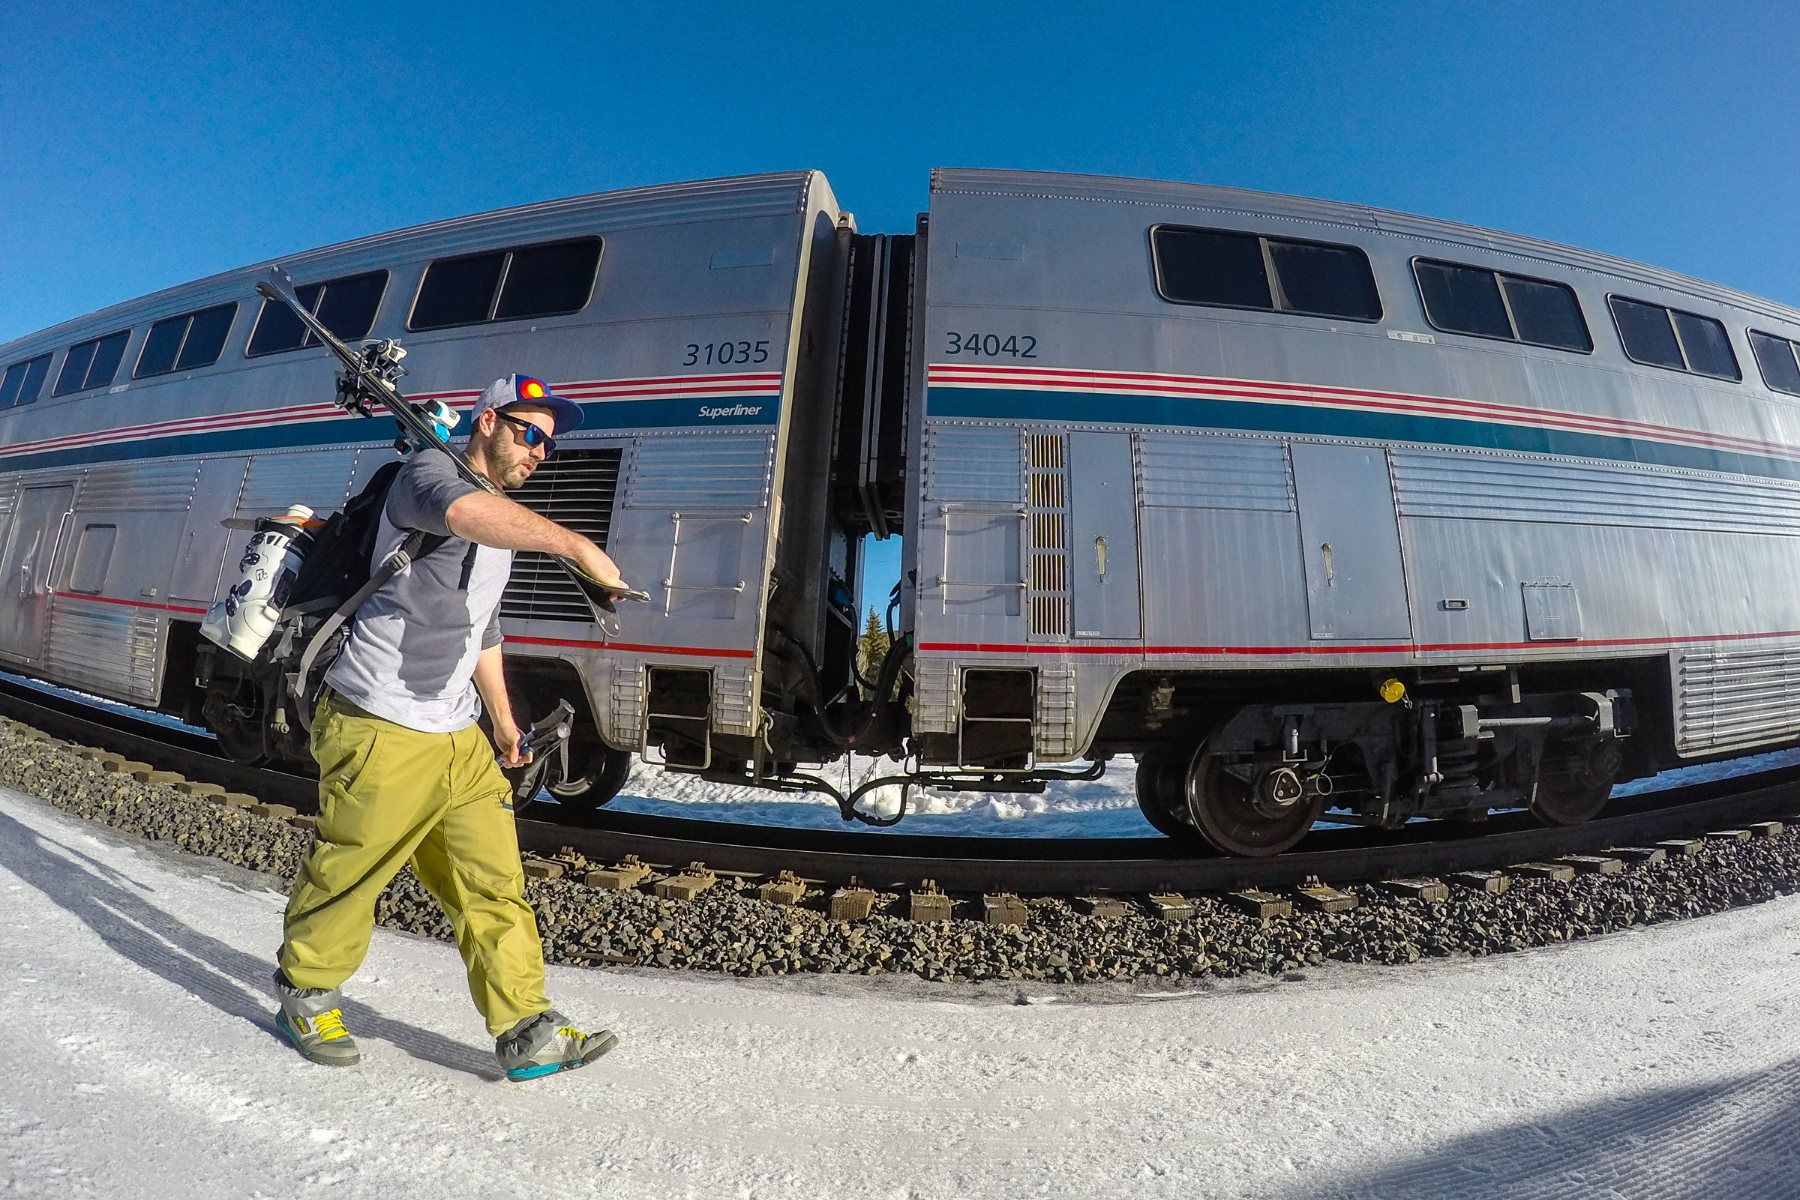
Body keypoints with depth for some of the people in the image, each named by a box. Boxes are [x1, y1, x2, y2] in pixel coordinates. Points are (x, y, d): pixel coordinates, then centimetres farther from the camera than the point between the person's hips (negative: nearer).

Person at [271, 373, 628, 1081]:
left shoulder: (503, 525, 18)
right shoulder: (428, 471, -7)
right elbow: (462, 511, -35)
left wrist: (503, 719, 27)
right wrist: (574, 544, -38)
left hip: (459, 738, 7)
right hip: (380, 731, -7)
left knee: (494, 884, 4)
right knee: (346, 877, 10)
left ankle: (526, 1031, 11)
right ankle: (304, 995, 37)